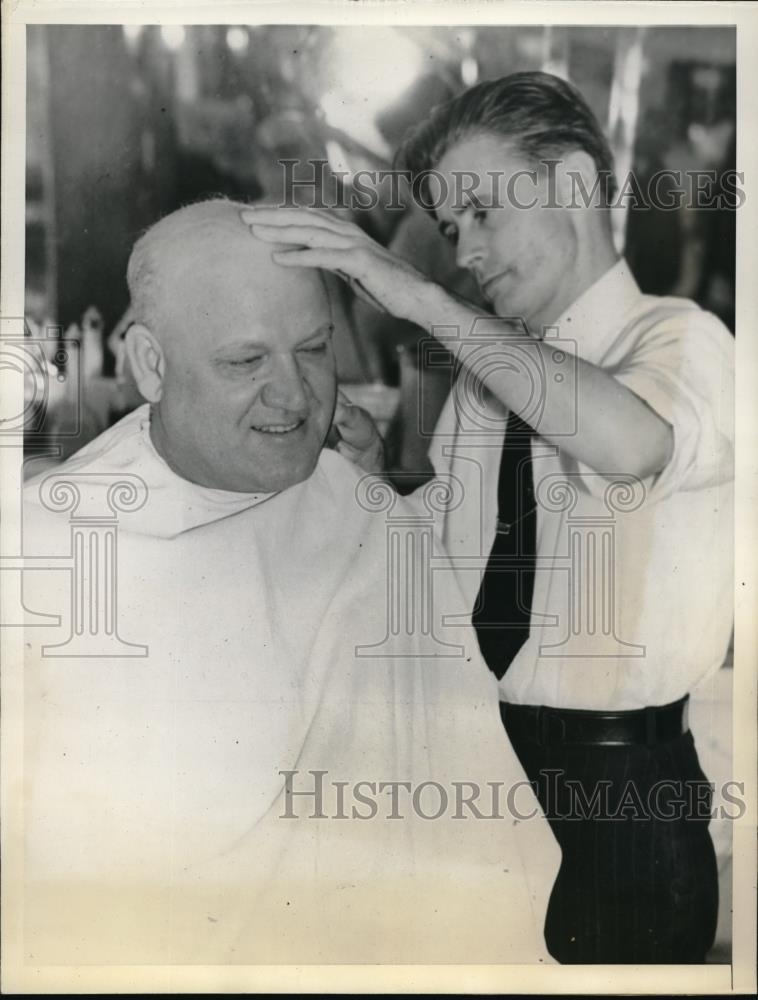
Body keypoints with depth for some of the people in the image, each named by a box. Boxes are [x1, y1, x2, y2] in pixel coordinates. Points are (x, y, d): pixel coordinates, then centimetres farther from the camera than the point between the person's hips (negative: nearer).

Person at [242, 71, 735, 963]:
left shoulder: (680, 338, -9)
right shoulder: (484, 367, 10)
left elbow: (626, 442, -34)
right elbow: (441, 551, 10)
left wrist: (422, 297, -30)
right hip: (470, 765, 5)